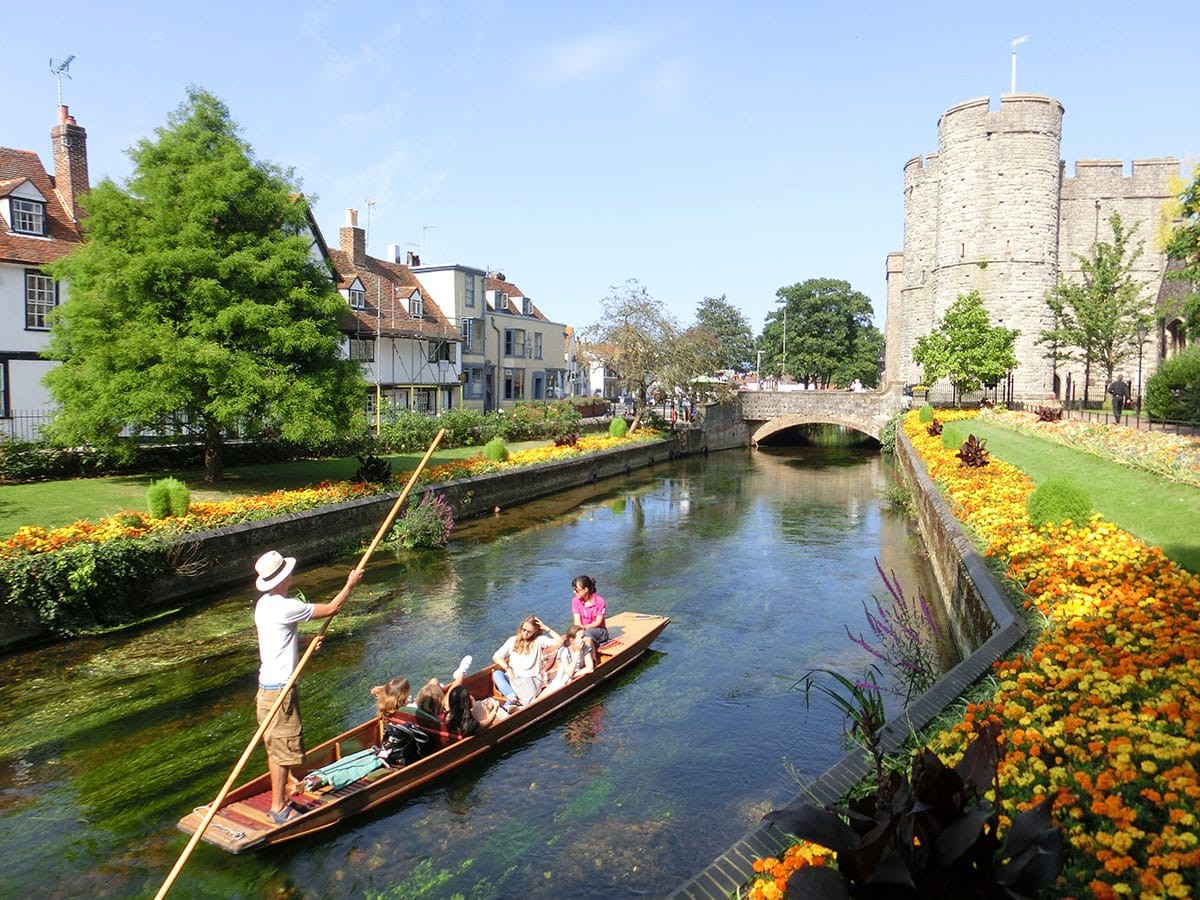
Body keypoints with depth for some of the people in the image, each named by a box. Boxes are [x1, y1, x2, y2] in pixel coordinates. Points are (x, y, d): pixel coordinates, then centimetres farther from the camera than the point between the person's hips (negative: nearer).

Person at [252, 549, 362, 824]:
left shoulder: (264, 604, 7)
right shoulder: (285, 607, -23)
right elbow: (331, 608, -16)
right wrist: (350, 583, -3)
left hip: (270, 685, 10)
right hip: (279, 690, -10)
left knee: (276, 748, 18)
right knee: (283, 749, 1)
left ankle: (278, 802, 29)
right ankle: (278, 808, 11)